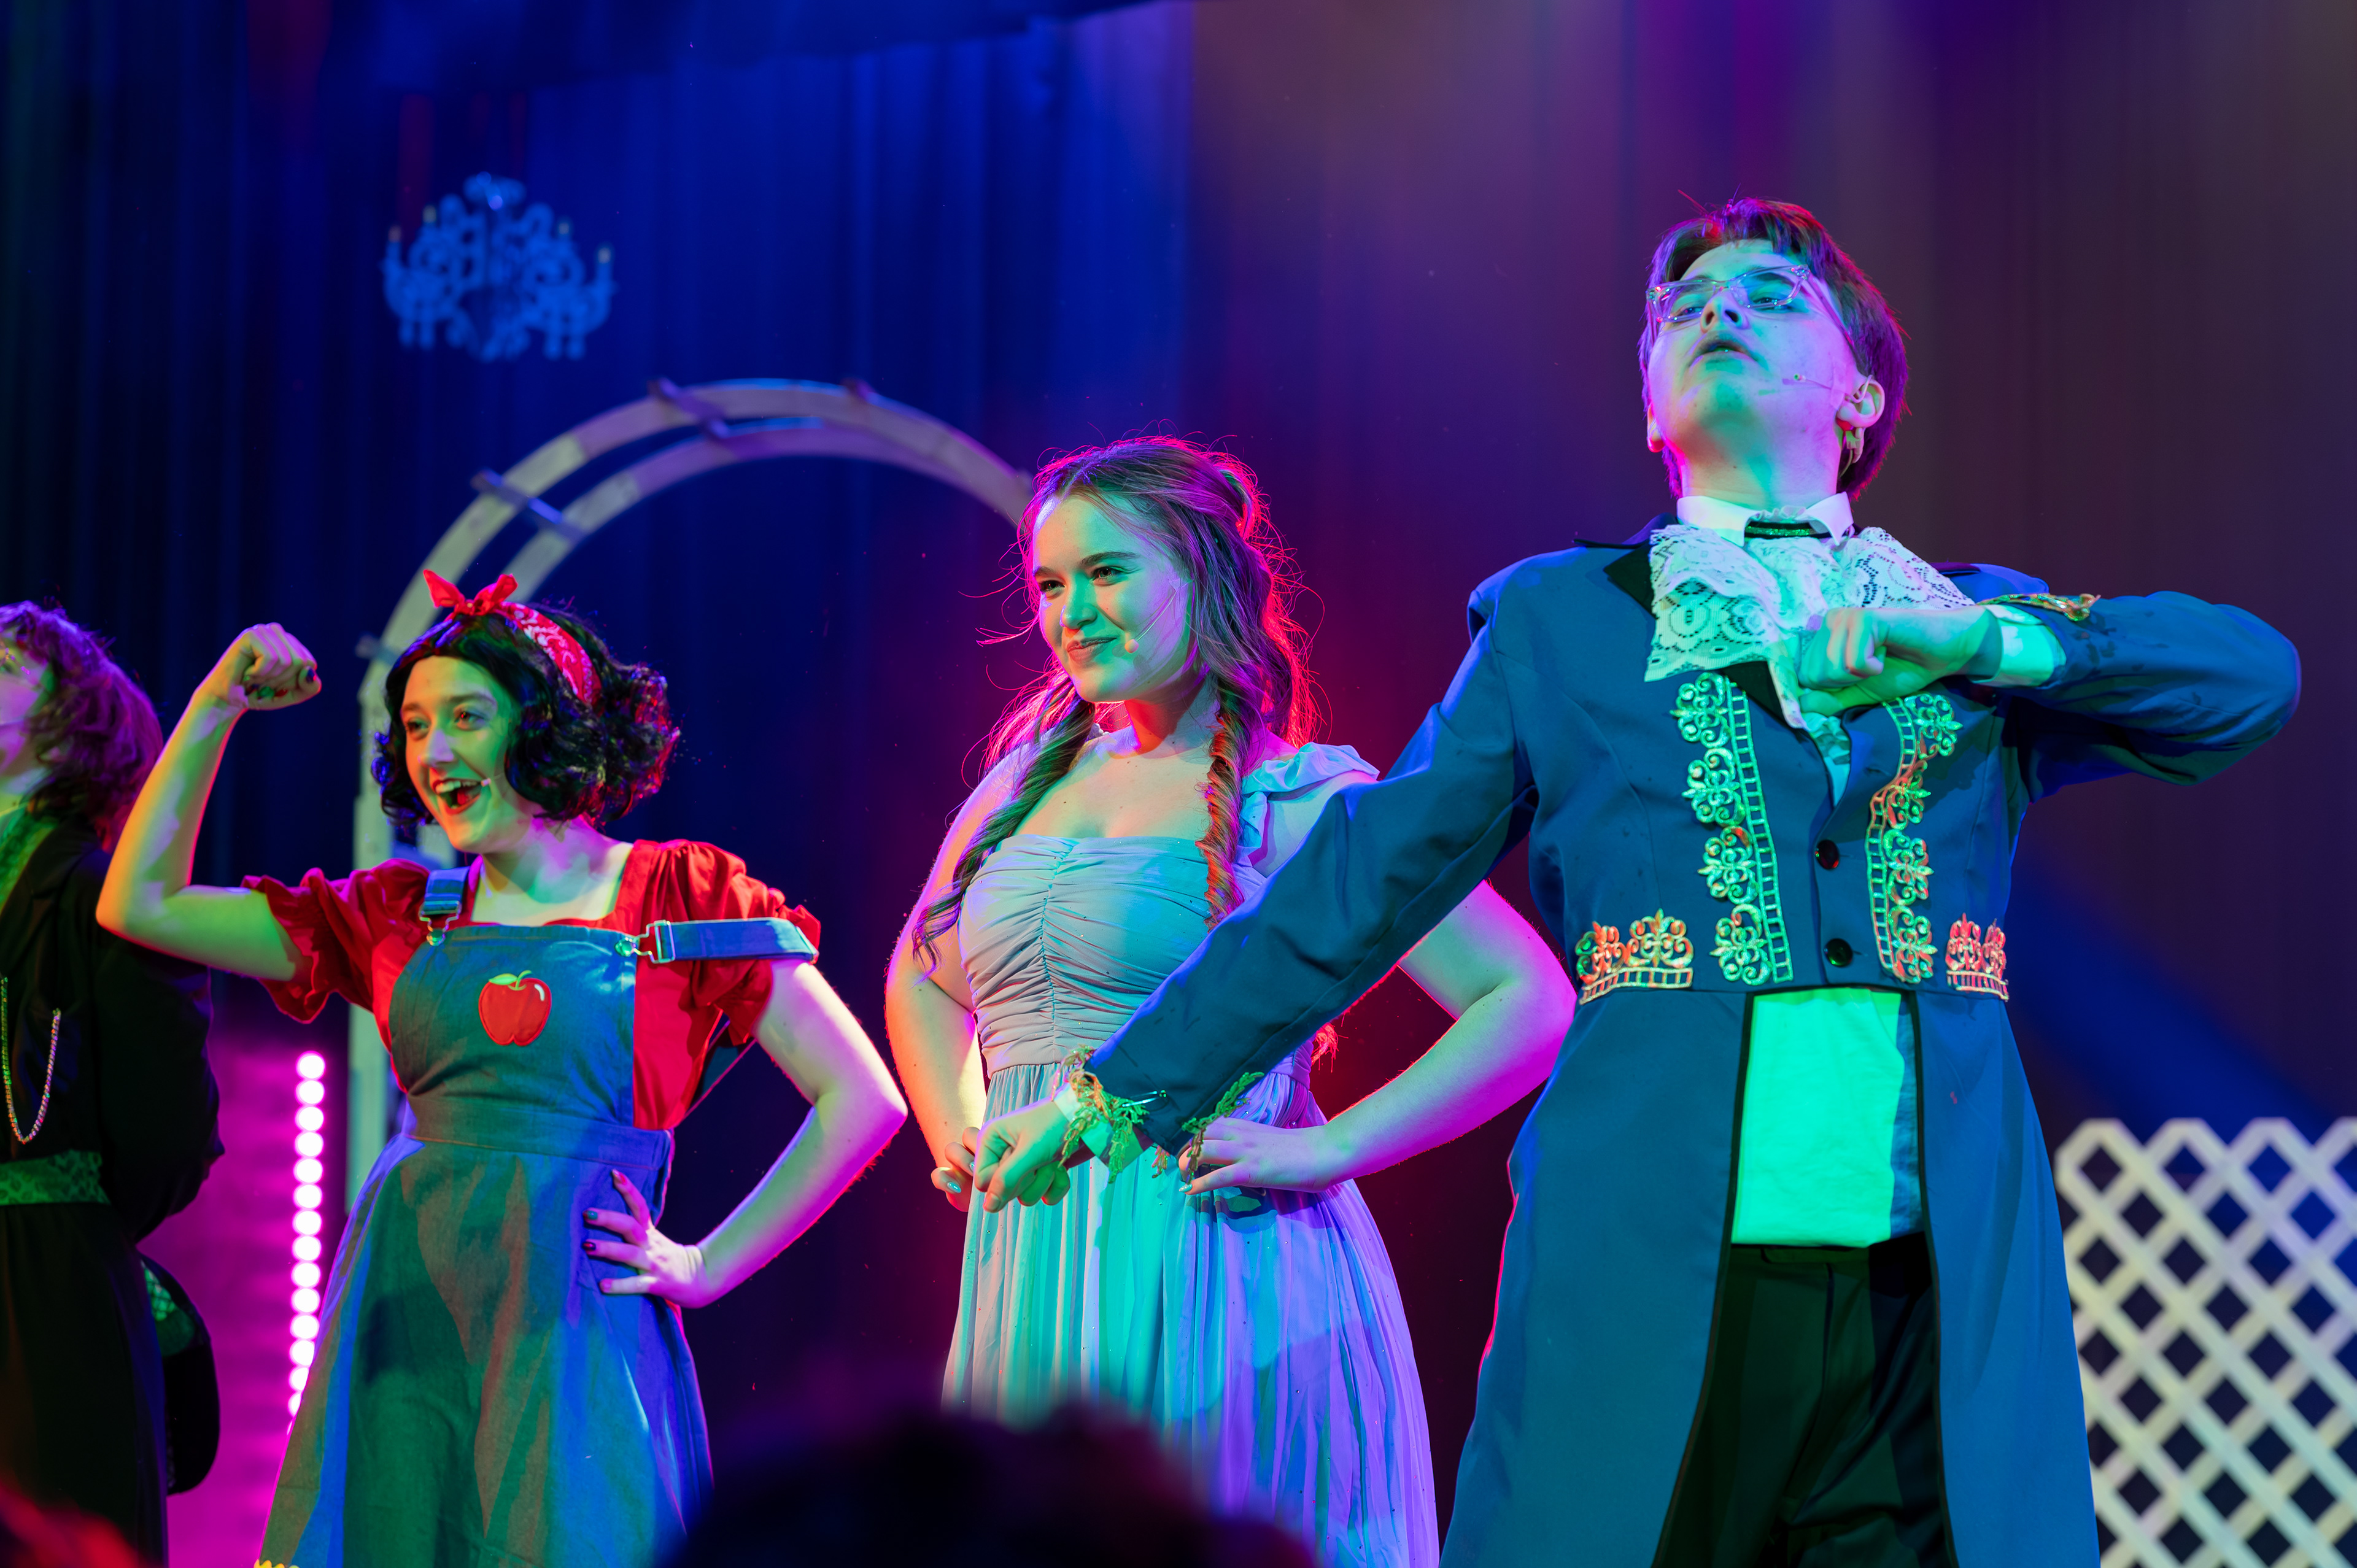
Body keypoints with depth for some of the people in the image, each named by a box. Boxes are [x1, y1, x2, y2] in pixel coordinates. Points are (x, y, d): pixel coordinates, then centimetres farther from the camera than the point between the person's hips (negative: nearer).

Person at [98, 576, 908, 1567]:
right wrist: (218, 704, 10)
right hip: (401, 1317, 4)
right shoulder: (402, 917, 13)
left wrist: (705, 1266, -3)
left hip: (571, 1328, -4)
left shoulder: (683, 897, 2)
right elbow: (138, 905, 14)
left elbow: (862, 1102, 0)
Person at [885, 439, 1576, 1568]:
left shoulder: (1297, 802, -4)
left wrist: (1322, 1153, -14)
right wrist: (957, 1135, 15)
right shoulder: (1030, 778, 14)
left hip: (1219, 1281, -5)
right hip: (1031, 1290, 6)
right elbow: (920, 980, 33)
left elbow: (1530, 1005, -10)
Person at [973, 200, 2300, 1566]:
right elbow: (1352, 893, 14)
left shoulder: (1978, 624, 17)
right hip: (1649, 1286, -1)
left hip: (1949, 1304, 1)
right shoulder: (1559, 622, 13)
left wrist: (1987, 640, -10)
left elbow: (2256, 678, 4)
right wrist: (1120, 1093, 13)